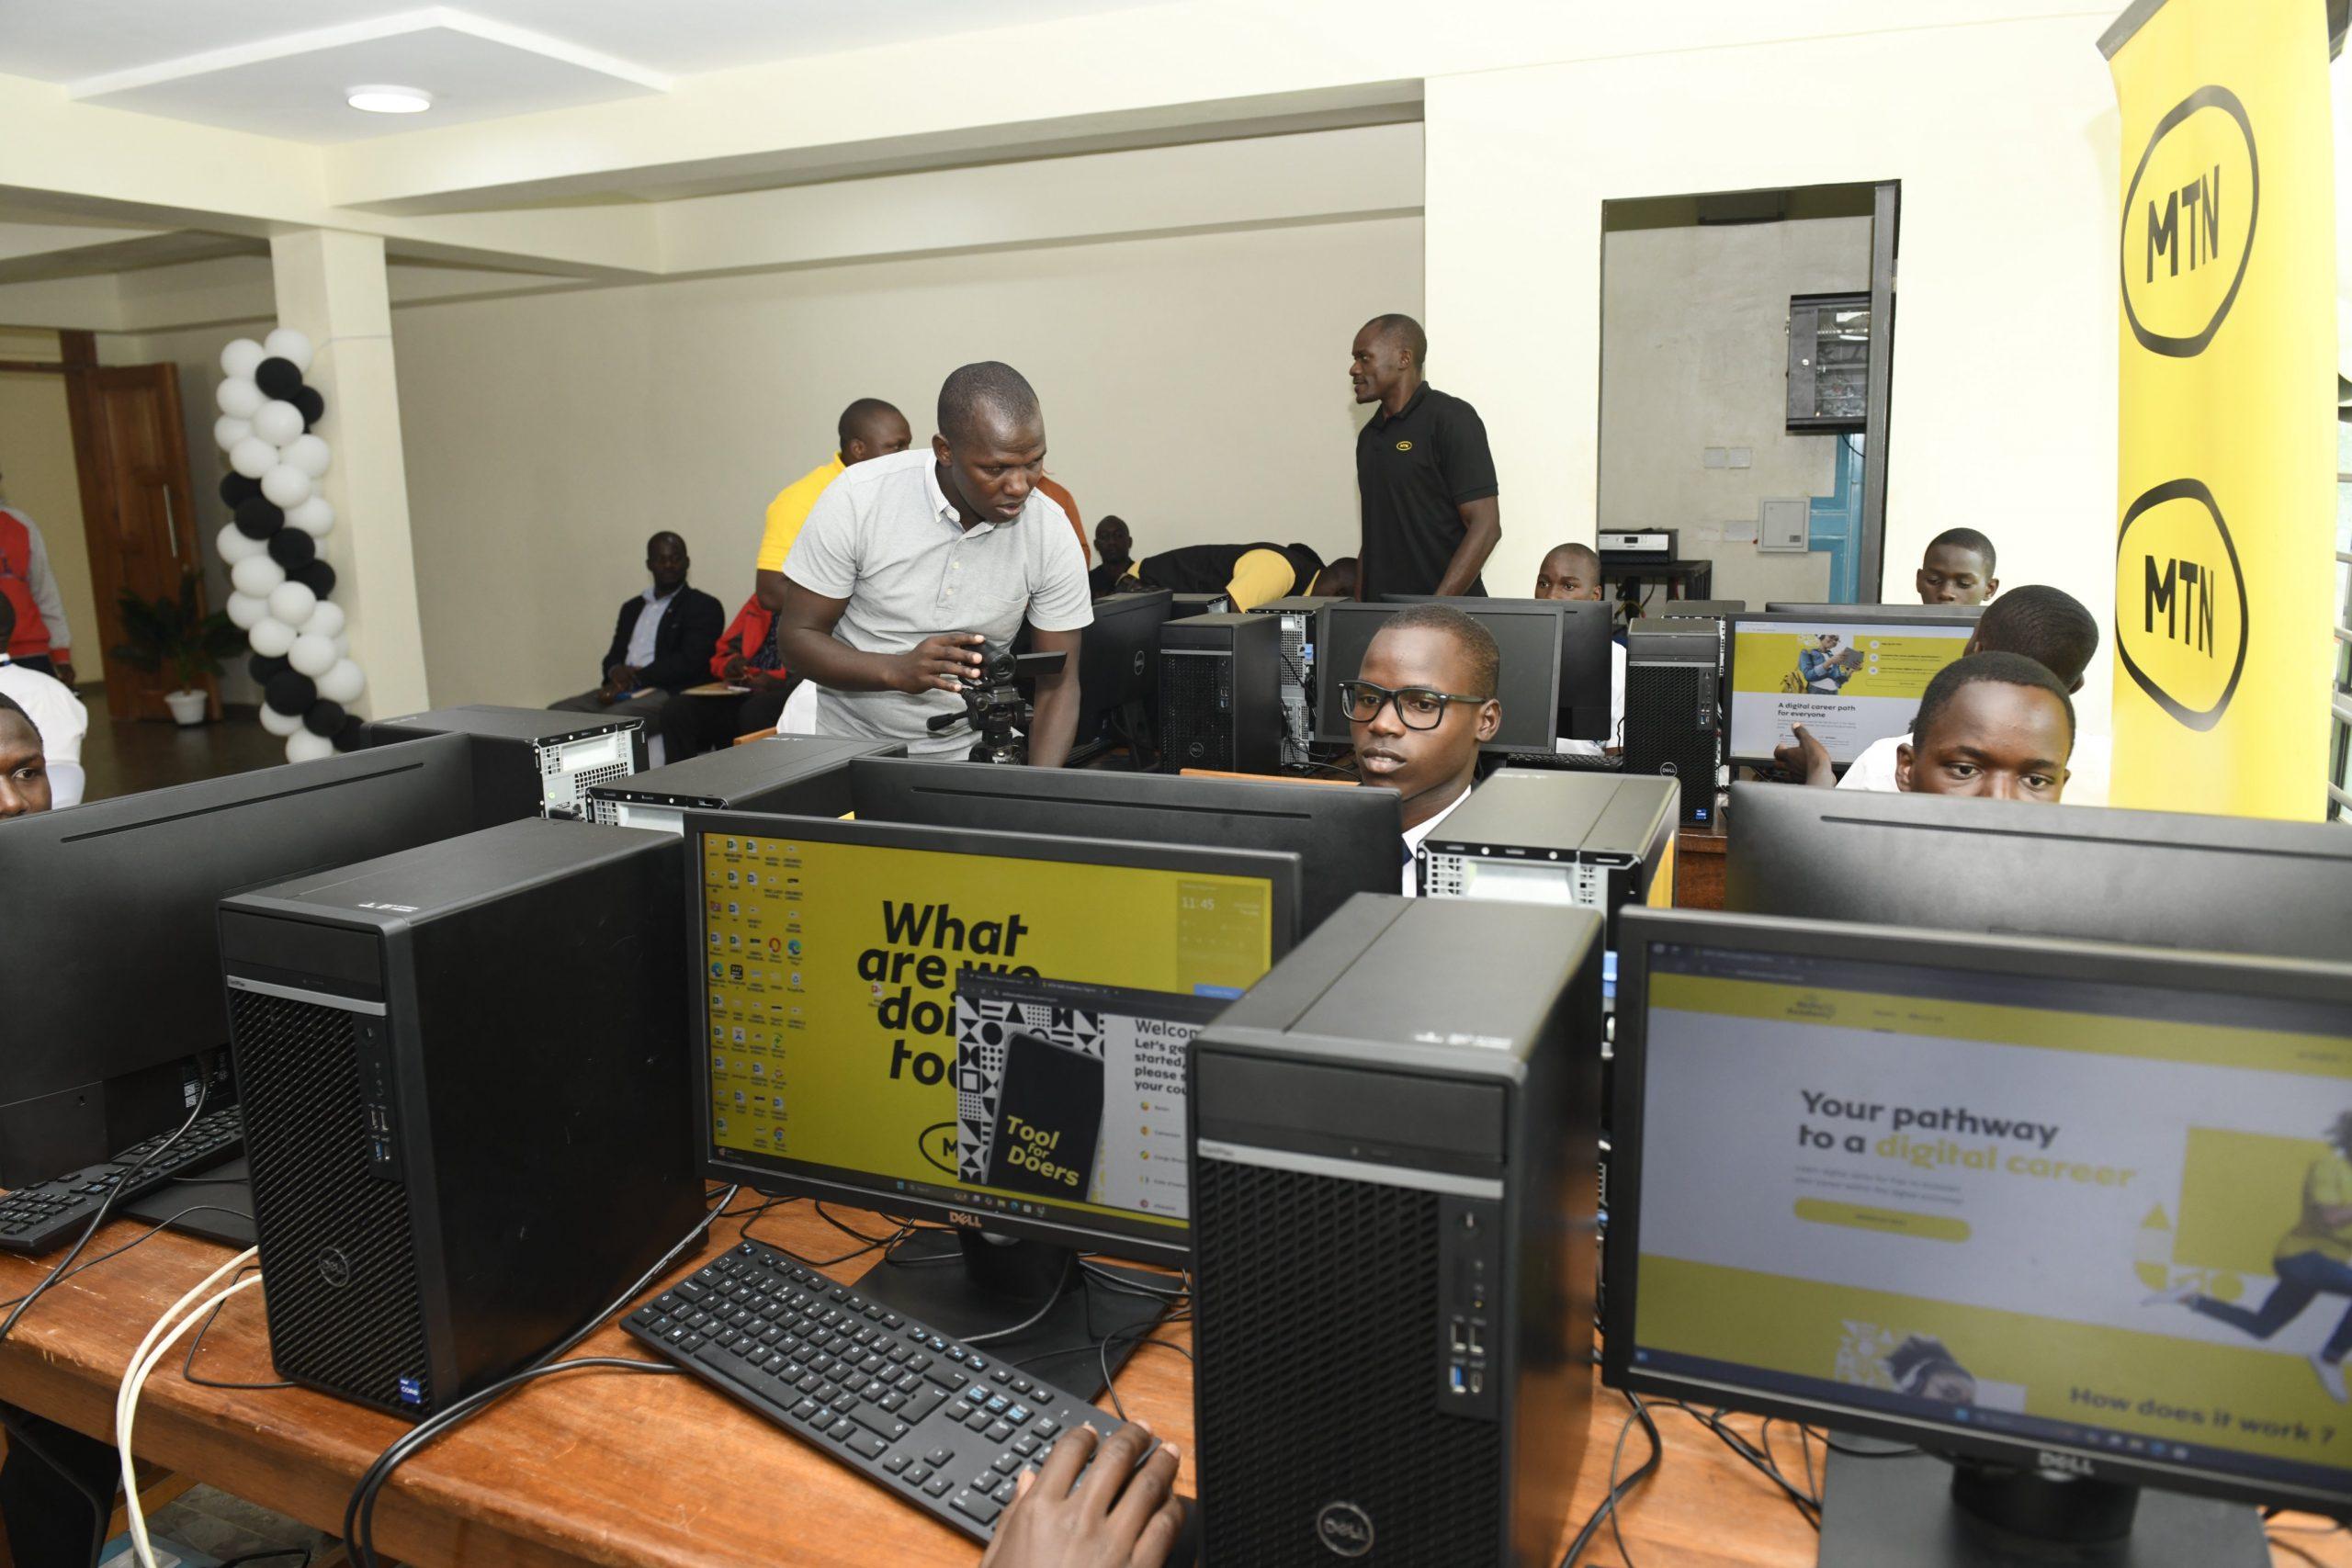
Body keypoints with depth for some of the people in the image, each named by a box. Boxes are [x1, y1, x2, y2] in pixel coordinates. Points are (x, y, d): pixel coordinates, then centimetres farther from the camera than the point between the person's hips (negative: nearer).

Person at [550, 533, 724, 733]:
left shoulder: (703, 606, 4)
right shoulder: (632, 607, 26)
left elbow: (689, 662, -8)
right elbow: (614, 656, 24)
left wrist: (634, 679, -13)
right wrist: (615, 671, -2)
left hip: (667, 693, -7)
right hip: (621, 690, 7)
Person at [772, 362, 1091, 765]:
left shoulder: (1052, 532, -9)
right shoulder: (856, 499, -14)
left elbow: (1059, 685, -4)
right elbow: (796, 639, -8)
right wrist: (898, 670, -26)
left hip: (970, 753, 1)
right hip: (849, 745, -1)